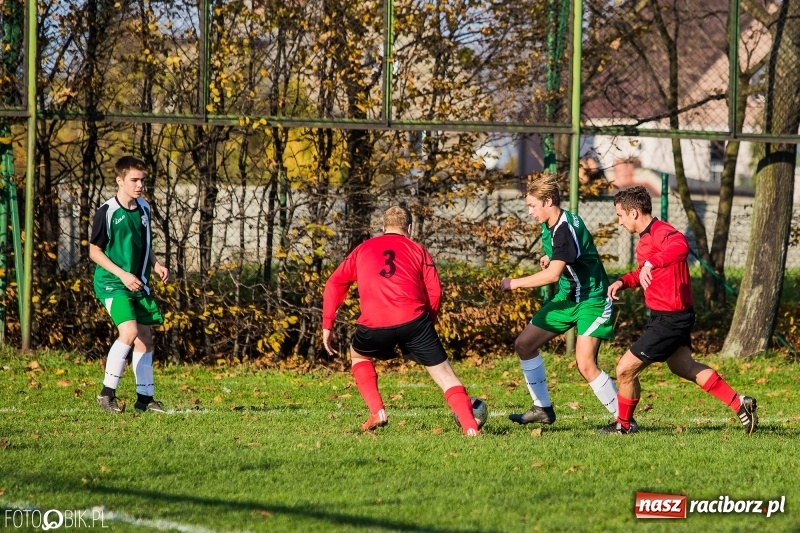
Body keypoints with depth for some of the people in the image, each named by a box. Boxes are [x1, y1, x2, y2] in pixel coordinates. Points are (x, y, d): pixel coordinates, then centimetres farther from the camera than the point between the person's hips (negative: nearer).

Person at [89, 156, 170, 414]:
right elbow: (94, 251, -9)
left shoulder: (144, 208, 7)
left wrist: (155, 265, 3)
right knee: (129, 331, -22)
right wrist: (122, 274, -16)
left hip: (139, 283, 7)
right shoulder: (107, 212, -14)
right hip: (112, 283, -7)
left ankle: (145, 397, 15)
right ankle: (107, 392, -12)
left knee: (145, 337, 7)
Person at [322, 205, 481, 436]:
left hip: (374, 324, 1)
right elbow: (435, 292, 10)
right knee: (444, 374, 7)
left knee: (358, 355, 32)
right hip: (413, 319, -1)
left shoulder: (362, 249, 24)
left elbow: (334, 284, 21)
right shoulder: (417, 250, 18)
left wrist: (327, 326, 23)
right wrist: (427, 322, 22)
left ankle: (377, 412, 16)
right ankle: (471, 427, -9)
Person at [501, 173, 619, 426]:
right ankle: (543, 408, 19)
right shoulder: (550, 225, 5)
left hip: (592, 301, -10)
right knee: (524, 344, 9)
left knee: (586, 365, -21)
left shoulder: (565, 229, -25)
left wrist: (515, 283, -25)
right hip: (568, 297, 10)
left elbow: (553, 274, -33)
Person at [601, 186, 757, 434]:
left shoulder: (660, 232, -22)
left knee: (625, 369, -3)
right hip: (672, 316, 11)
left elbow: (680, 246, -47)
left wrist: (650, 263, -55)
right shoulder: (648, 235, 11)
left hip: (670, 319, -11)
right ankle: (739, 404, 27)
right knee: (683, 366, 26)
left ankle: (624, 424, 16)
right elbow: (646, 273, 27)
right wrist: (624, 281, 10)